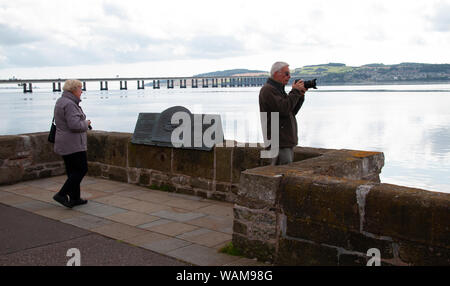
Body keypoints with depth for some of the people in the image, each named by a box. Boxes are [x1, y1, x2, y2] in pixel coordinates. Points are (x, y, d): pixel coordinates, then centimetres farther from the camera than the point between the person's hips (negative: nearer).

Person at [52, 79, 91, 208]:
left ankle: (74, 198, 18)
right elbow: (75, 125, -28)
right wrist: (86, 123, -8)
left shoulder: (61, 101, 14)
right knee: (81, 170, -4)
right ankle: (61, 194, -5)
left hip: (65, 144, 10)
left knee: (73, 171, 13)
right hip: (73, 144, -10)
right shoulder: (69, 104, -18)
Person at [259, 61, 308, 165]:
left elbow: (292, 112, 19)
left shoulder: (278, 89, 20)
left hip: (287, 141, 10)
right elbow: (284, 109, -23)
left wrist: (300, 95, 6)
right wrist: (295, 91, -12)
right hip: (279, 142, -10)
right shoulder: (268, 90, -11)